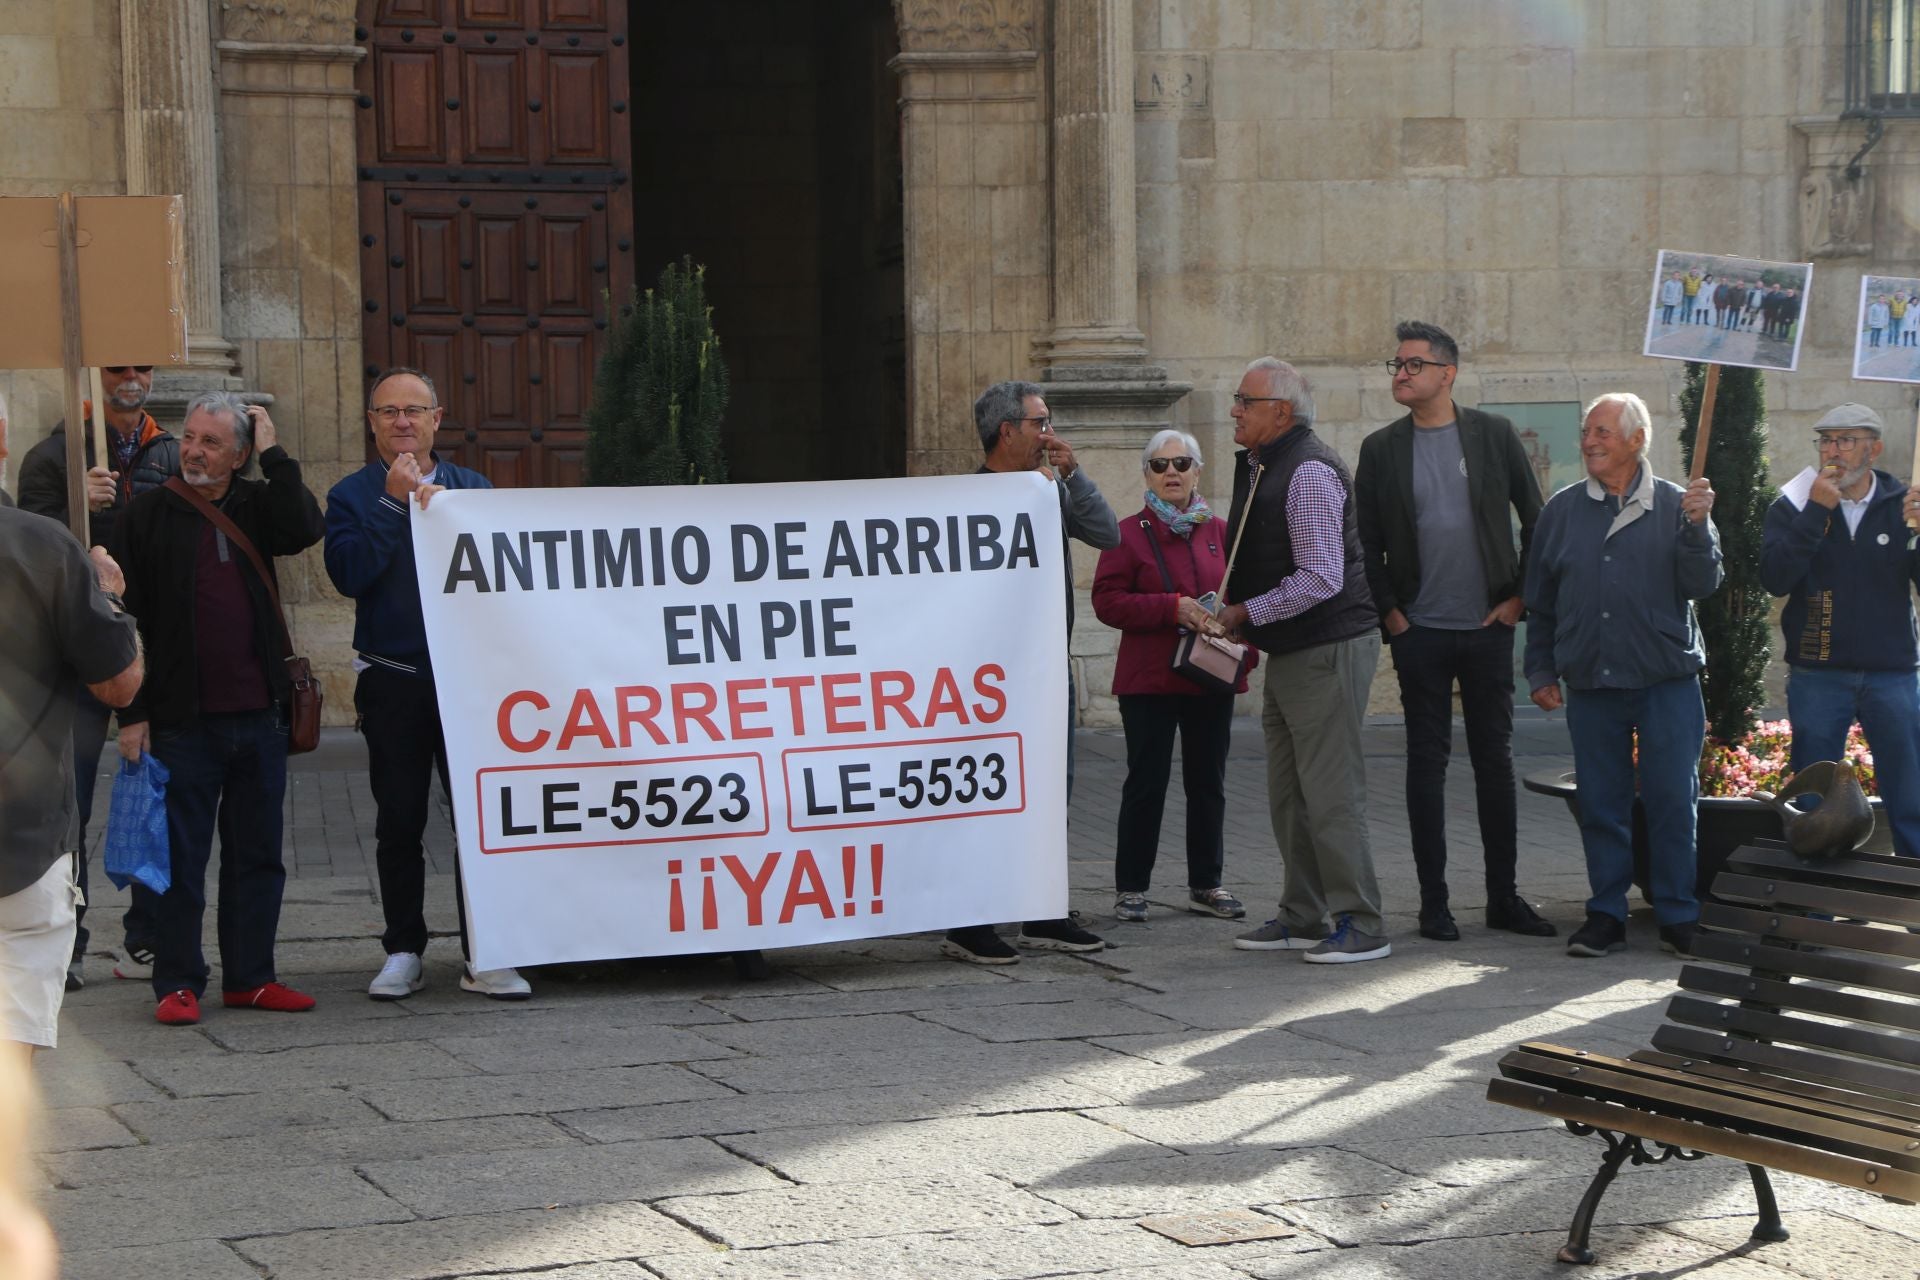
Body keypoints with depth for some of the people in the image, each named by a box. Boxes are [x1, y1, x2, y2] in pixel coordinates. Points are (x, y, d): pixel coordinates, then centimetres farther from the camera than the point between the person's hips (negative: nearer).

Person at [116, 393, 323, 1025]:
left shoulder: (256, 506, 9)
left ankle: (249, 977, 18)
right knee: (180, 858, 1)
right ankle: (177, 983, 8)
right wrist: (132, 713, -7)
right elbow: (128, 618, -2)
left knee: (257, 854, 9)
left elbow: (304, 530, -12)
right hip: (182, 718, -3)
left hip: (258, 713, 3)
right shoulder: (150, 512, 0)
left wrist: (273, 453, -6)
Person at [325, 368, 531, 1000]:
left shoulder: (471, 487, 12)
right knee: (399, 822, 5)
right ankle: (403, 952, 15)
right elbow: (349, 574, -10)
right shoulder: (353, 495, 6)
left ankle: (482, 956, 4)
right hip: (392, 681, -1)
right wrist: (394, 503, -13)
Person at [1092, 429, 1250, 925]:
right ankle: (1131, 888, 6)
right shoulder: (1128, 533, -2)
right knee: (1146, 782, -2)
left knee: (1208, 782, 9)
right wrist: (1173, 608, -18)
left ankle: (1206, 884, 18)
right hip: (1148, 679, -4)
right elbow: (1107, 601, -9)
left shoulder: (1220, 531, 10)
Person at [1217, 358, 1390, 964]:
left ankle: (1360, 925, -2)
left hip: (1328, 650, -10)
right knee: (1288, 794, 14)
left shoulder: (1309, 470, -18)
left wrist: (1246, 613, -16)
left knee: (1331, 794, -7)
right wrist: (1241, 617, 10)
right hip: (1289, 652, 10)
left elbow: (1322, 578, -23)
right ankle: (1303, 919, 22)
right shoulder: (1257, 466, 13)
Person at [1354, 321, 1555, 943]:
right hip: (1420, 630, 0)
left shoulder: (1494, 435, 3)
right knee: (1427, 761, 1)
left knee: (1495, 759, 5)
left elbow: (1536, 521, 7)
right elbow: (1364, 543, 7)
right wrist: (1388, 613, -1)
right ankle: (1434, 902, 5)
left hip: (1489, 626, 0)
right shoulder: (1381, 449, 3)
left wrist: (1519, 596, 1)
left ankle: (1504, 896, 13)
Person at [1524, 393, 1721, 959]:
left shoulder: (1674, 505, 1)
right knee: (1600, 805, 6)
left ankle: (1679, 917, 9)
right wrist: (1540, 671, 11)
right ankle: (1606, 915, 15)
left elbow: (1702, 585, -6)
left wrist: (1696, 526, -19)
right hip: (1590, 684, 3)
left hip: (1667, 683, -2)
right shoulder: (1562, 511, 9)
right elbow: (1540, 600, 15)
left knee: (1673, 802, -1)